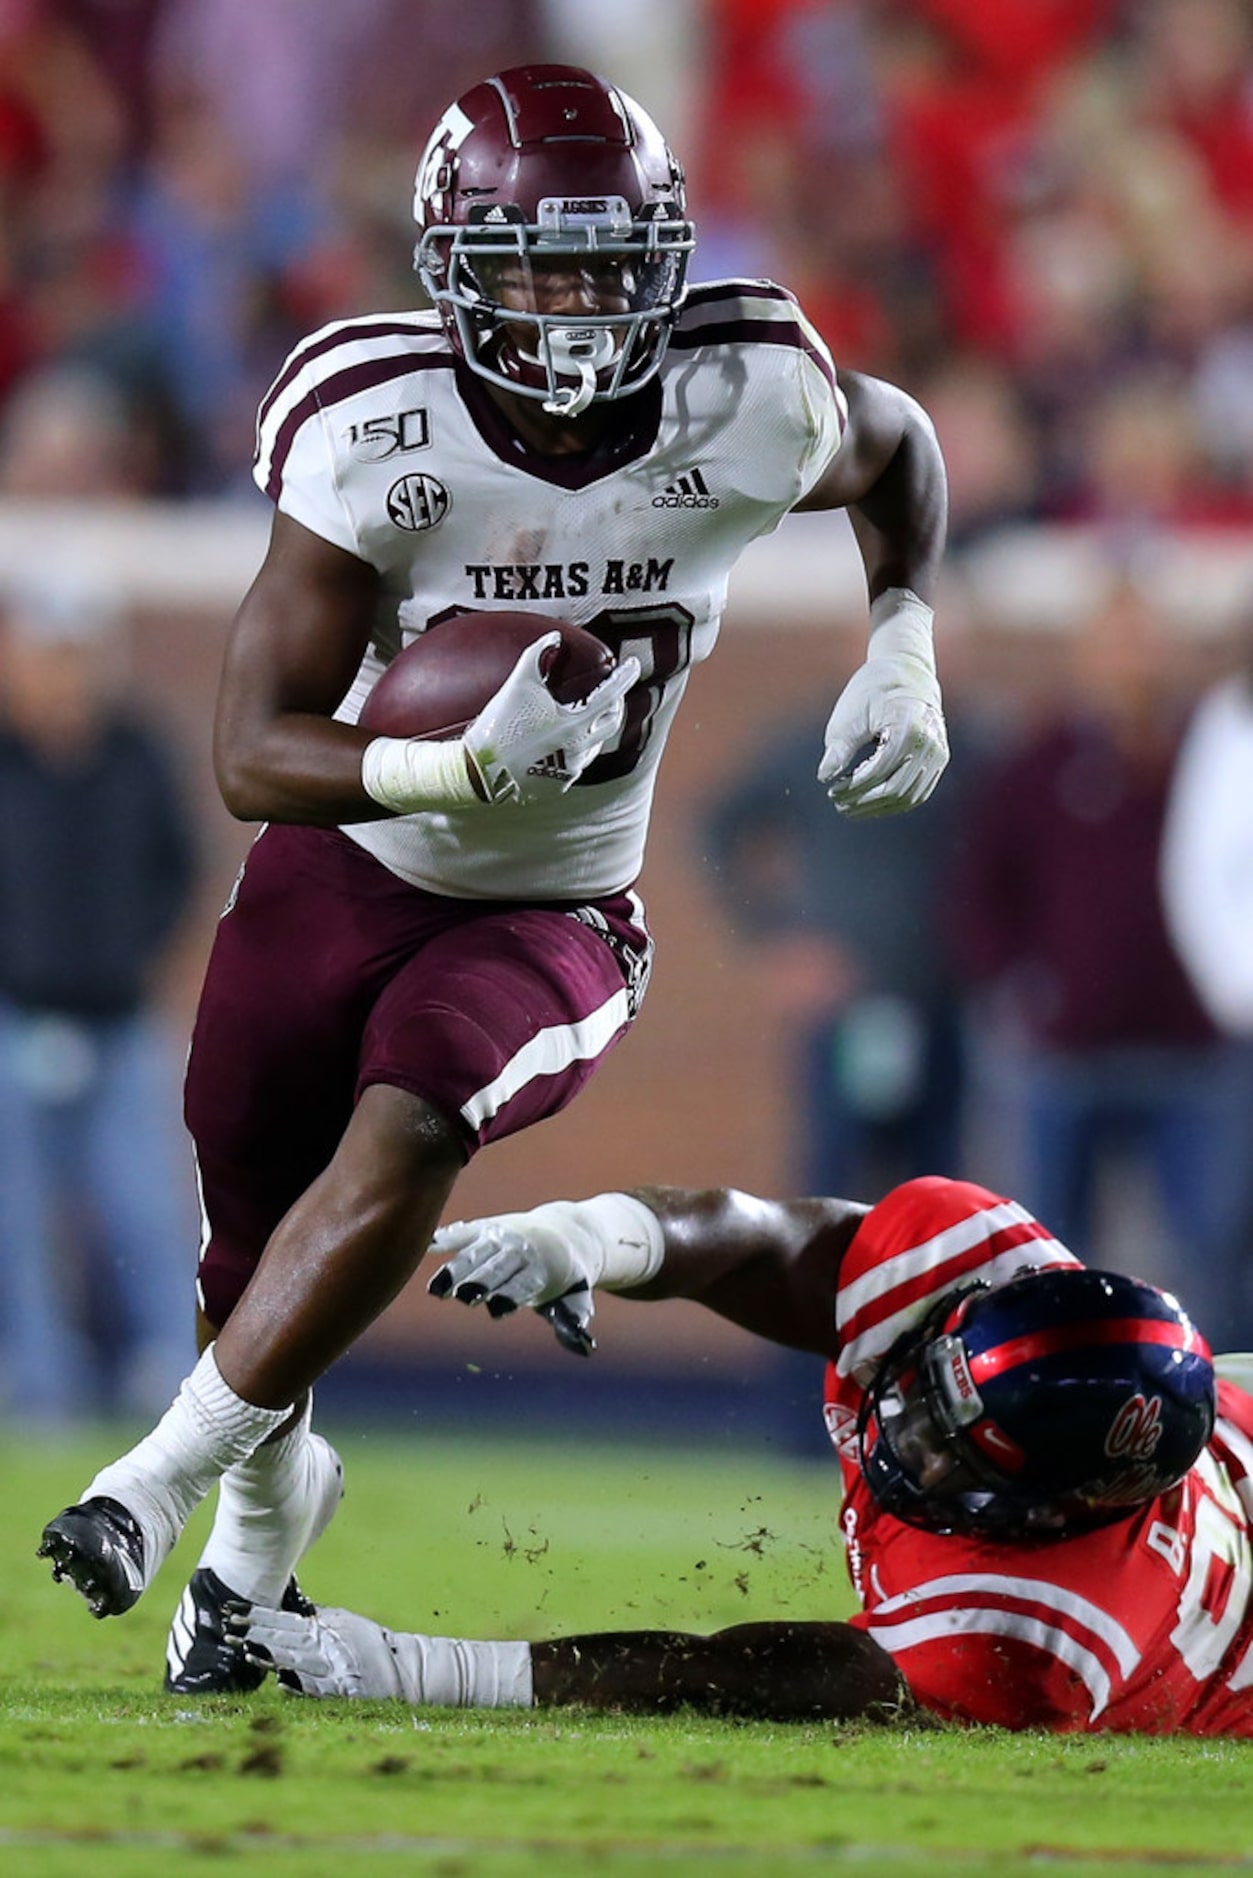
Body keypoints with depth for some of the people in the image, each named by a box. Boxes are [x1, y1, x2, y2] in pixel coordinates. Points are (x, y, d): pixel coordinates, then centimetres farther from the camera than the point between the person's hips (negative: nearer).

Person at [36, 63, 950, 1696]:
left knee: (404, 1137, -29)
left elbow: (899, 452, 9)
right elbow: (254, 753, -25)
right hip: (342, 869, 0)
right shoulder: (377, 433, -25)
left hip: (550, 922, 0)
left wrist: (902, 655, -4)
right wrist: (469, 766, -41)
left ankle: (174, 1470, -18)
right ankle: (272, 1496, 42)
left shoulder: (749, 411, -19)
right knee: (255, 1223, 10)